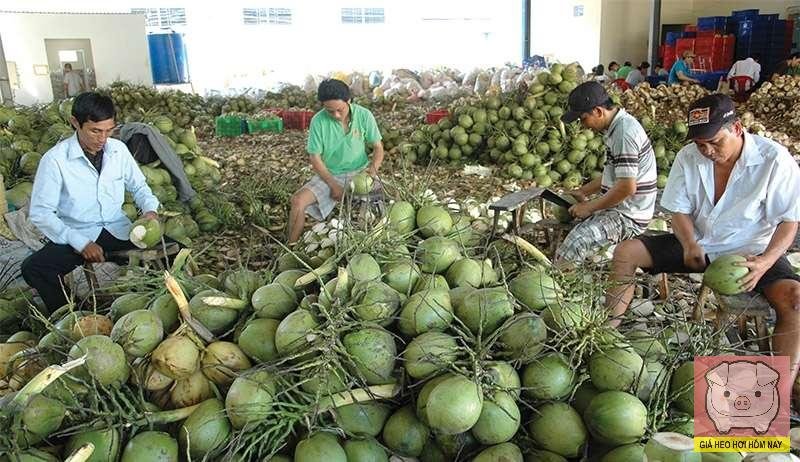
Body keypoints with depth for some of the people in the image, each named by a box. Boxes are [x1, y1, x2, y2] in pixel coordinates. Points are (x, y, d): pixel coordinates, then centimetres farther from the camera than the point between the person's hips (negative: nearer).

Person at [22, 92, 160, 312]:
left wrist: (150, 209, -8)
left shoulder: (119, 149, -1)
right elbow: (40, 213, -11)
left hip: (118, 230, 3)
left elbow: (138, 186, 14)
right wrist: (81, 243, -20)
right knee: (33, 269, -28)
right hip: (77, 235, -2)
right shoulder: (55, 160, -12)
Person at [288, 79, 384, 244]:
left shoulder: (364, 115, -10)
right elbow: (315, 157, -9)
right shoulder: (318, 121, -13)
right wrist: (334, 185, -17)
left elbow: (378, 147, -2)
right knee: (298, 201, -24)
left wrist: (374, 166, -24)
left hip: (359, 172, 1)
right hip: (329, 174, -1)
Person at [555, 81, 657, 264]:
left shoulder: (624, 133, -22)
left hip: (628, 216, -11)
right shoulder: (617, 126, 10)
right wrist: (583, 191, 14)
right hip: (618, 207, 11)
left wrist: (589, 207, -16)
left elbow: (627, 187, -26)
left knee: (570, 249, -25)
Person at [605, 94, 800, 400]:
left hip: (750, 251, -3)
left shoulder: (774, 160, -16)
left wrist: (765, 262, -31)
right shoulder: (688, 157, -5)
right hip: (697, 244, 4)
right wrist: (690, 245, -21)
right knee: (625, 252, -12)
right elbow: (679, 210, 0)